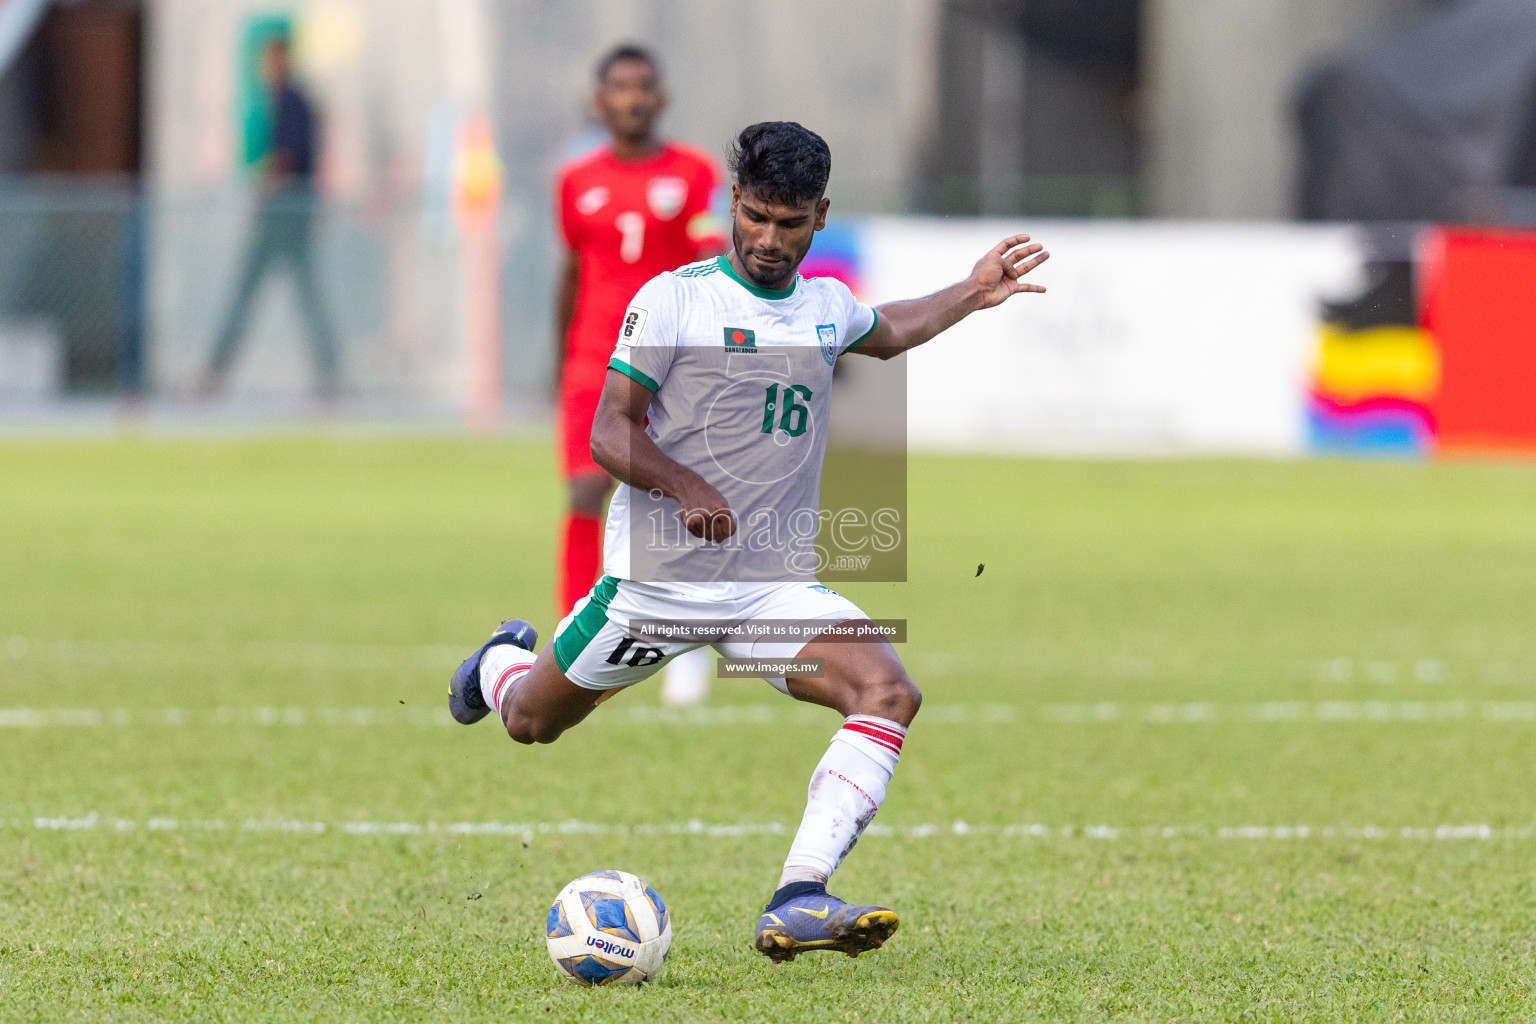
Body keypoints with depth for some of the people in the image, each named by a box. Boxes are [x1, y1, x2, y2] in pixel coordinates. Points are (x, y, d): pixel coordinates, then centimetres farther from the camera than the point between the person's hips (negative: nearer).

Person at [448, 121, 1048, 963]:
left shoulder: (828, 307, 8)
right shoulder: (674, 300, -10)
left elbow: (888, 333, 34)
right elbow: (609, 434, -13)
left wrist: (972, 294, 21)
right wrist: (687, 487, -29)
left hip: (775, 582, 4)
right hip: (657, 577, -3)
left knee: (889, 693, -22)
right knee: (529, 722, 13)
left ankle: (798, 902, -29)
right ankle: (501, 661, 53)